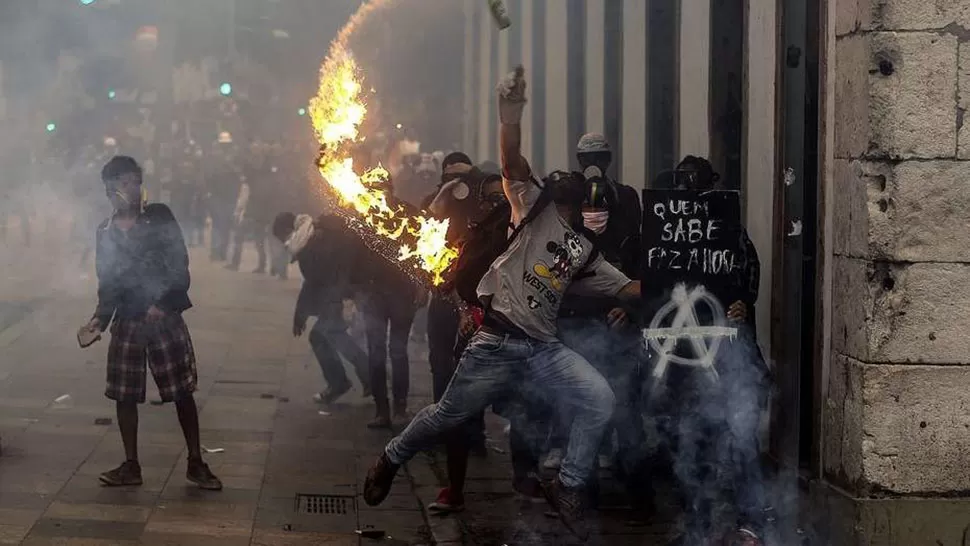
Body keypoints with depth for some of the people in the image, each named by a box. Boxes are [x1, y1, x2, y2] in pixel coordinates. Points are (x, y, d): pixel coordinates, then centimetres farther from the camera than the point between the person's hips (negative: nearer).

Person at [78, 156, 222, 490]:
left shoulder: (160, 217, -1)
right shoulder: (105, 232, 10)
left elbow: (179, 265, -7)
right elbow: (107, 283, 14)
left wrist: (164, 303, -18)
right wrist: (100, 318, 0)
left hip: (165, 317, -3)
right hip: (126, 322, 3)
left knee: (182, 391, 0)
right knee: (124, 395, 4)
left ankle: (196, 463, 9)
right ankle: (131, 466, 15)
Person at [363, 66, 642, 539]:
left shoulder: (584, 255, 20)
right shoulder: (537, 206, 5)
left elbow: (629, 287, 17)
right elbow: (513, 163, -10)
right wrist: (511, 114, -25)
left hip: (544, 348, 5)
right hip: (497, 342, -5)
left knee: (599, 401, -12)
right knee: (449, 414, 2)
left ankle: (568, 488, 1)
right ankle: (390, 460, 29)